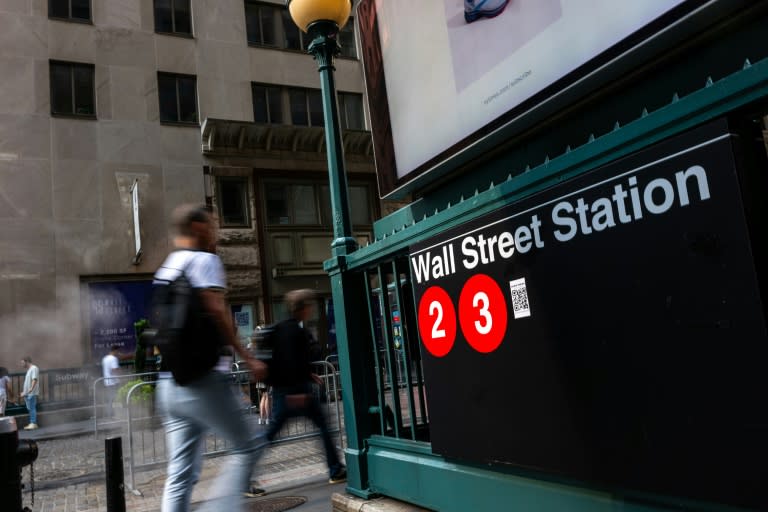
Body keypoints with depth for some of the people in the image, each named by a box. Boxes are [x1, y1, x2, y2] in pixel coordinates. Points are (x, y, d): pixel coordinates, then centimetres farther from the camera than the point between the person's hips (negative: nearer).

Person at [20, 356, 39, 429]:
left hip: (32, 393, -9)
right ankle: (32, 423, 12)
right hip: (27, 393, 9)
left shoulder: (34, 368, -9)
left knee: (32, 408, -11)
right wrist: (23, 392, 24)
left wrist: (31, 389, -30)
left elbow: (35, 380, -20)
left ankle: (33, 424, -13)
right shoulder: (28, 370, 21)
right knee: (30, 408, 9)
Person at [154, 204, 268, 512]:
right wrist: (247, 358, -15)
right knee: (246, 449, 4)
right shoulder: (204, 259, -5)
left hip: (169, 382, 8)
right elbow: (215, 310, -17)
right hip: (201, 380, -8)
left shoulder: (165, 269, 20)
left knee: (180, 474, 8)